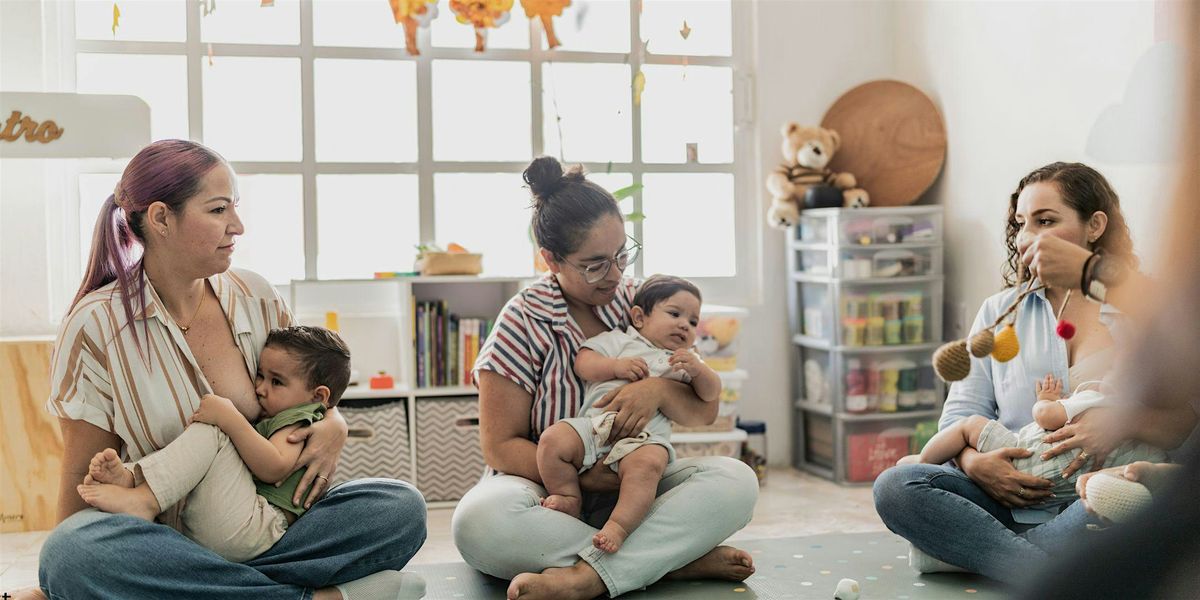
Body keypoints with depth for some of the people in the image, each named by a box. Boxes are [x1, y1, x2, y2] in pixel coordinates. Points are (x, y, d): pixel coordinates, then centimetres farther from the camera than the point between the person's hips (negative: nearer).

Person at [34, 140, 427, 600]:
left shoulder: (257, 298, 2)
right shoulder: (96, 325, -8)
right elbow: (84, 477, -3)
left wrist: (333, 426, -6)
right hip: (162, 537, -2)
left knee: (402, 508, -20)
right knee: (68, 553, -38)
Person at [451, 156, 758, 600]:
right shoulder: (524, 322, -6)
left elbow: (703, 412, 4)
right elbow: (501, 446, -7)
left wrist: (659, 389, -19)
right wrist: (585, 476, -21)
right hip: (549, 492, -2)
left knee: (735, 481, -24)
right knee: (478, 519, -36)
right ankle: (681, 559, -30)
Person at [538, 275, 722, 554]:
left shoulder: (688, 360, 29)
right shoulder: (619, 341, 22)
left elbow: (711, 394, 15)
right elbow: (583, 363, 9)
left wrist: (697, 369, -4)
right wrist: (616, 366, -7)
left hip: (646, 436, -1)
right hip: (595, 423, 1)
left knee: (647, 464, -36)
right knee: (552, 440, -24)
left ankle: (619, 526, -39)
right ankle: (570, 498, -7)